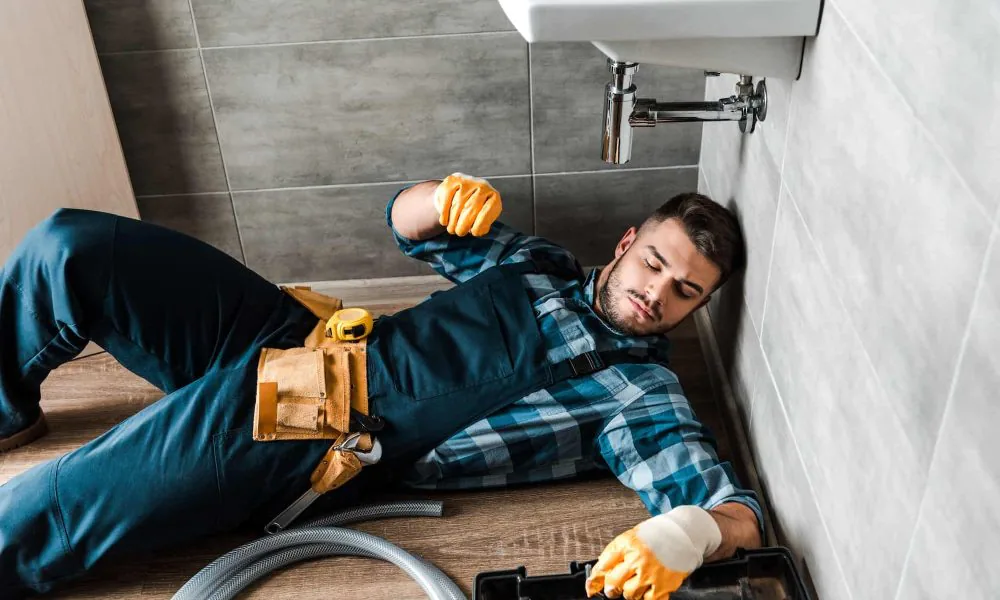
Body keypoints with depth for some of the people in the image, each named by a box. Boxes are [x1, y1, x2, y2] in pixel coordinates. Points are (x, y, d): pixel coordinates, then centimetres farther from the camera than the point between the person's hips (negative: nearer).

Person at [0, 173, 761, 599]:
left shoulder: (640, 395, -5)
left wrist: (686, 533, -40)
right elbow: (407, 223, 15)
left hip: (315, 446, -5)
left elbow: (739, 511, -15)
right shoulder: (545, 264, 11)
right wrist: (445, 196, -10)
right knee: (68, 247, -4)